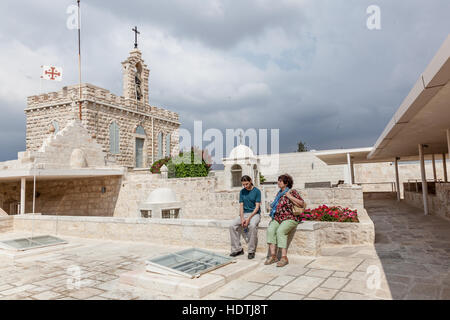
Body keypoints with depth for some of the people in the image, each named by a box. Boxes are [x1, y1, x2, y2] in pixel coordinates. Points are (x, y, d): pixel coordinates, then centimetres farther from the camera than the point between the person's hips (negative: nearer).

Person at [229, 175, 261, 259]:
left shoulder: (257, 191, -5)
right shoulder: (242, 192, 9)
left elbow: (257, 207, -10)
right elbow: (241, 206, 4)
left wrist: (248, 218, -21)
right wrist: (242, 219, -12)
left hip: (255, 214, -4)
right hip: (244, 214, 5)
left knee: (252, 226, -36)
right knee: (232, 225, -20)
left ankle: (251, 251, -22)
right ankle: (237, 249, -9)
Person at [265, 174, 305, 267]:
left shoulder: (292, 192, -1)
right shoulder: (279, 193, 21)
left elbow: (302, 204, -8)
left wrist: (290, 197, -13)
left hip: (290, 218, -6)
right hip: (277, 218, 6)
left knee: (280, 231, -31)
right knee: (270, 229, -22)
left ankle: (284, 258, -25)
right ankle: (273, 256, -22)